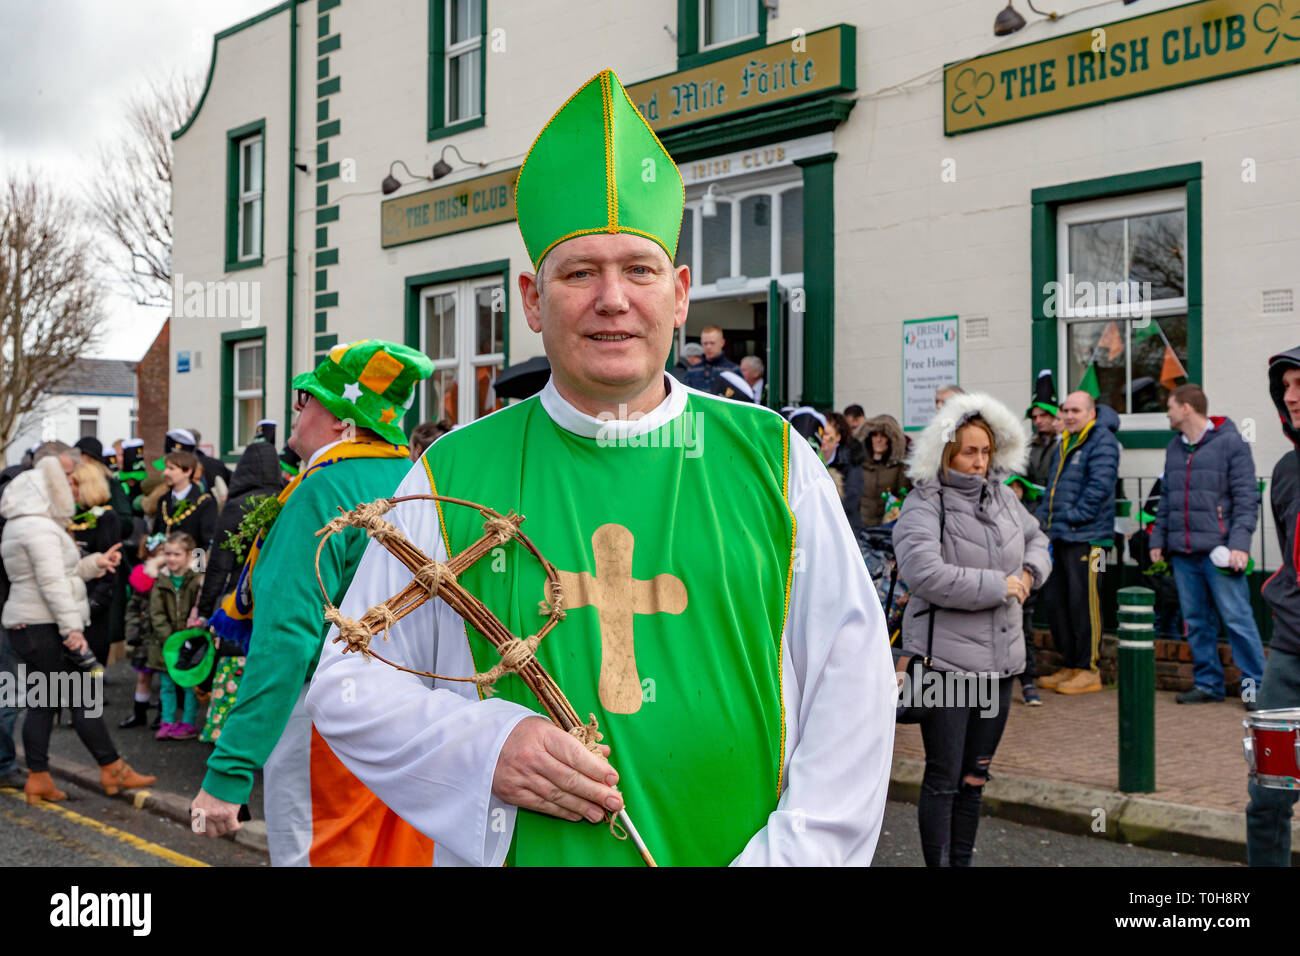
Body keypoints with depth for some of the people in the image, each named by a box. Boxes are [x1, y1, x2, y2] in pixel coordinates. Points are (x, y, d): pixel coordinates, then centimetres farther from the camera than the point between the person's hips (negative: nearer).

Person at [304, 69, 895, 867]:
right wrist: (482, 748, -16)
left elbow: (853, 679, -3)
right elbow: (348, 682, 0)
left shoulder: (772, 459, -2)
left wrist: (793, 852, -14)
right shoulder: (455, 474, -3)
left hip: (734, 846, 1)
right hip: (520, 850, 0)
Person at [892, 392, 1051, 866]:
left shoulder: (1001, 497, 9)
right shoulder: (923, 506, -12)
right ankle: (939, 862, 10)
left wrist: (1030, 572, 4)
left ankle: (963, 861, 28)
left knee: (974, 778, 16)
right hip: (945, 661, -7)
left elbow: (1036, 538, 27)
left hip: (1000, 661, 7)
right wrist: (998, 586, -19)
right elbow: (925, 574, -26)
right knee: (943, 779, 0)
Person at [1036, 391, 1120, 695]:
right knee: (1054, 599, 11)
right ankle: (1069, 665, 21)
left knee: (1083, 602, -6)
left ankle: (1089, 670, 3)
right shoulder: (1063, 445, 20)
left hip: (1086, 536, -9)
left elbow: (1100, 486, -18)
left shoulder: (1102, 441, -9)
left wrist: (1075, 516, -18)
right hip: (1060, 535, 9)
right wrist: (1044, 517, 13)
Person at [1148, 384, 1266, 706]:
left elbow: (1246, 499, -7)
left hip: (1218, 552, -6)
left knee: (1237, 617, -7)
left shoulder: (1230, 443, -4)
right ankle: (1208, 683, 17)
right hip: (1183, 553, 6)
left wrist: (1239, 544, -15)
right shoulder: (1174, 449, 17)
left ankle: (1255, 684, 1)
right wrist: (1158, 540, 15)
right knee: (1196, 622, 9)